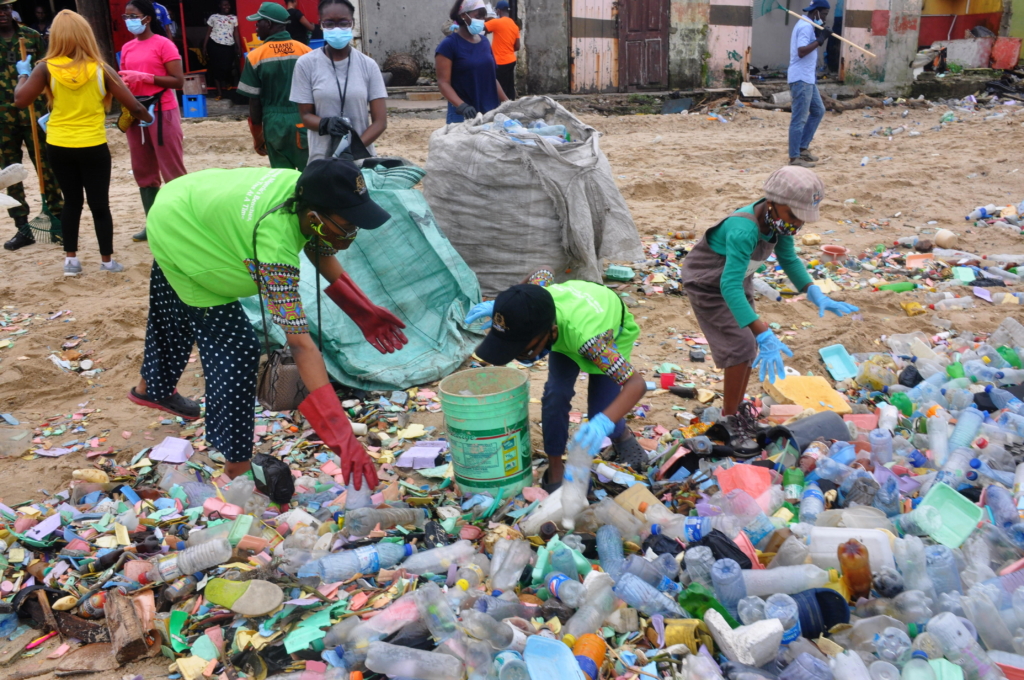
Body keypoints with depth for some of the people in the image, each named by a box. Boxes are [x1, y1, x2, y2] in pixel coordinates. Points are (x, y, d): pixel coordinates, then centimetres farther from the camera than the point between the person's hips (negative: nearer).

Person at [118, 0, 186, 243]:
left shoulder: (163, 44, -6)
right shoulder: (127, 48, 12)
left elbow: (178, 81, -12)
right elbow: (124, 79, 19)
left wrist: (145, 77, -18)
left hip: (162, 113, -7)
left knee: (173, 171, -4)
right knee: (143, 171, 8)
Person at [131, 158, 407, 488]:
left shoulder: (303, 187, -25)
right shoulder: (274, 246, -45)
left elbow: (321, 252, -6)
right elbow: (300, 344, -48)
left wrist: (364, 312, -16)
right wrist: (343, 437, -51)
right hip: (180, 240, -8)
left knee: (175, 315, 30)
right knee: (236, 347, -11)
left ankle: (152, 389, 59)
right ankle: (237, 467, 1)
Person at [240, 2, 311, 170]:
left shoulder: (255, 57, -2)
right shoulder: (306, 52, -1)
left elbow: (254, 102, 0)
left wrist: (257, 136, 9)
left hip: (275, 125, 0)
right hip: (304, 124, 0)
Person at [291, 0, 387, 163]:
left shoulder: (368, 65, -1)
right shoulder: (306, 64, -2)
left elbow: (380, 121, -4)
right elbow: (306, 115, 2)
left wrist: (353, 148, -19)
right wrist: (325, 124, -19)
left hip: (361, 156, 1)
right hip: (322, 158, 0)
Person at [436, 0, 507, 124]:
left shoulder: (484, 43, 12)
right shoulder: (449, 45, -6)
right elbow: (443, 82, -12)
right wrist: (462, 106, -27)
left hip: (490, 111, 6)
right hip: (464, 114, -5)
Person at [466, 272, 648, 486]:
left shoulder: (584, 335, -51)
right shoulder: (533, 304, -37)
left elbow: (637, 383, -51)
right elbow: (544, 273, -12)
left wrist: (604, 422, -68)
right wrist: (503, 307, -16)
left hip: (611, 335, -3)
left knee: (601, 410, -11)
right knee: (556, 394, -16)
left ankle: (622, 436, 24)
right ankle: (555, 469, 1)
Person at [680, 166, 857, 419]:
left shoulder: (777, 219, -16)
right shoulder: (744, 230, -40)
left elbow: (789, 259, 1)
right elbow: (729, 287, -47)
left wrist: (815, 294, -14)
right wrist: (764, 335, -53)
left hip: (738, 278, 8)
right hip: (708, 284, -8)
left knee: (751, 348, 8)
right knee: (741, 347, -11)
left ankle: (737, 411, 24)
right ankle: (729, 417, 4)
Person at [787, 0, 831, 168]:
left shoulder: (806, 25, 17)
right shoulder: (806, 26, -15)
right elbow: (801, 51, -28)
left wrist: (820, 37, 11)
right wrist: (820, 39, -25)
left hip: (807, 78, 11)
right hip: (801, 78, -11)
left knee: (818, 111, 18)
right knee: (800, 119, -8)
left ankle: (802, 148, 21)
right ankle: (794, 157, -4)